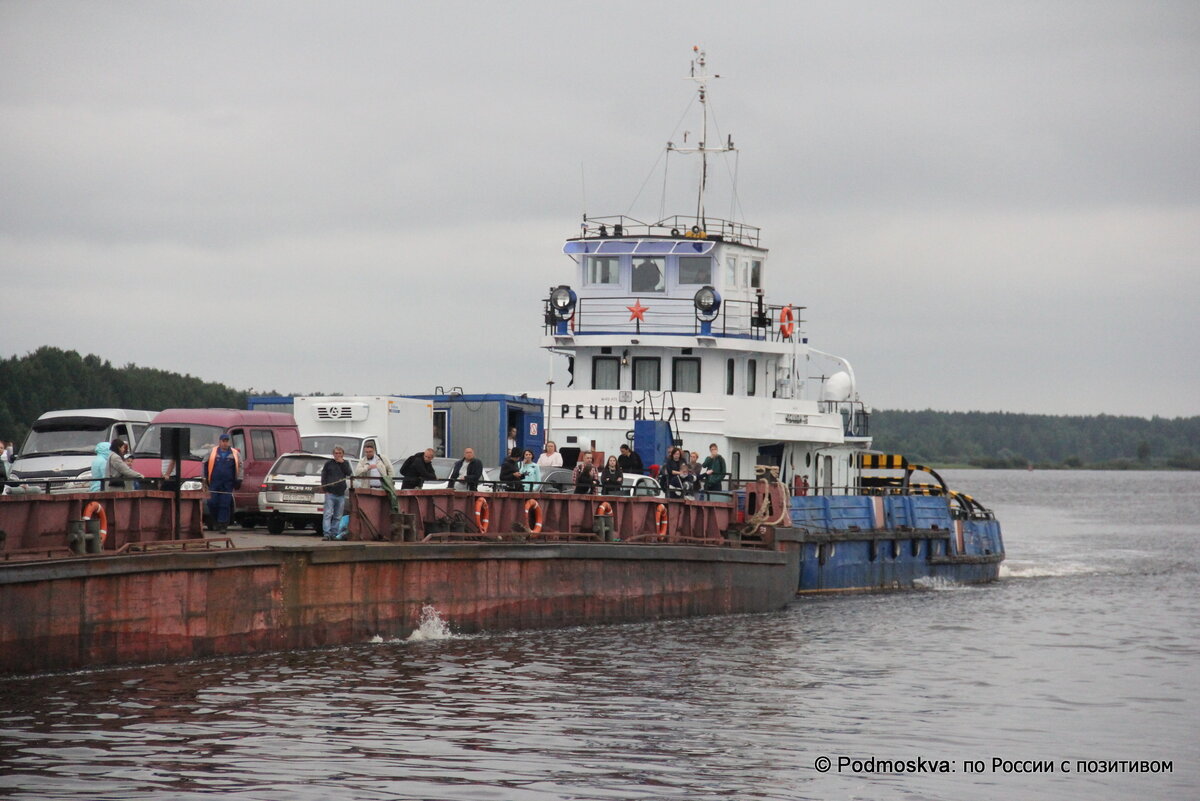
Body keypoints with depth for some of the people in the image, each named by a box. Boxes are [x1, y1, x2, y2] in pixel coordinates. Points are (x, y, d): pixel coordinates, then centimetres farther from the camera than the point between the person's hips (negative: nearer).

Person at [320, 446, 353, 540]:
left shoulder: (345, 463, 15)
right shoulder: (328, 464, 7)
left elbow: (349, 474, -2)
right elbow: (323, 477, 5)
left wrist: (342, 463, -5)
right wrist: (325, 489, -5)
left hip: (341, 494, 3)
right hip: (330, 493, -3)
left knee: (338, 516, 6)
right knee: (328, 514, -12)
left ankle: (334, 534, 11)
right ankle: (327, 534, -17)